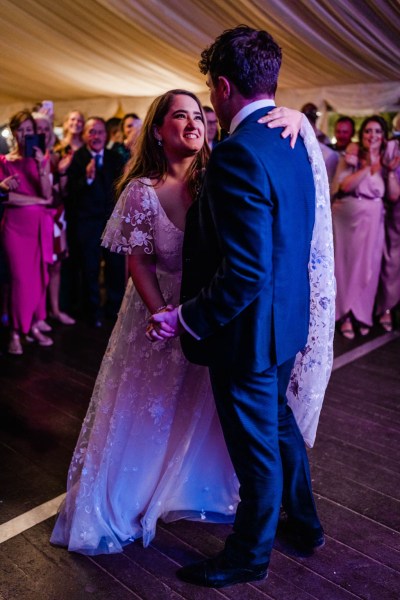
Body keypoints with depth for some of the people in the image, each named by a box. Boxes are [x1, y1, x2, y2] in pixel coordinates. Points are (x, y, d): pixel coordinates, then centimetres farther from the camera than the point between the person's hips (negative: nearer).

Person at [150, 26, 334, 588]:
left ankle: (249, 556, 36)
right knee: (278, 421, 27)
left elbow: (245, 274, -29)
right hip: (286, 318, 9)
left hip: (247, 330, -9)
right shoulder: (292, 141, 4)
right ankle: (304, 522, 48)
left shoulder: (238, 154, -26)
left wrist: (185, 319, -19)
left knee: (256, 447, 10)